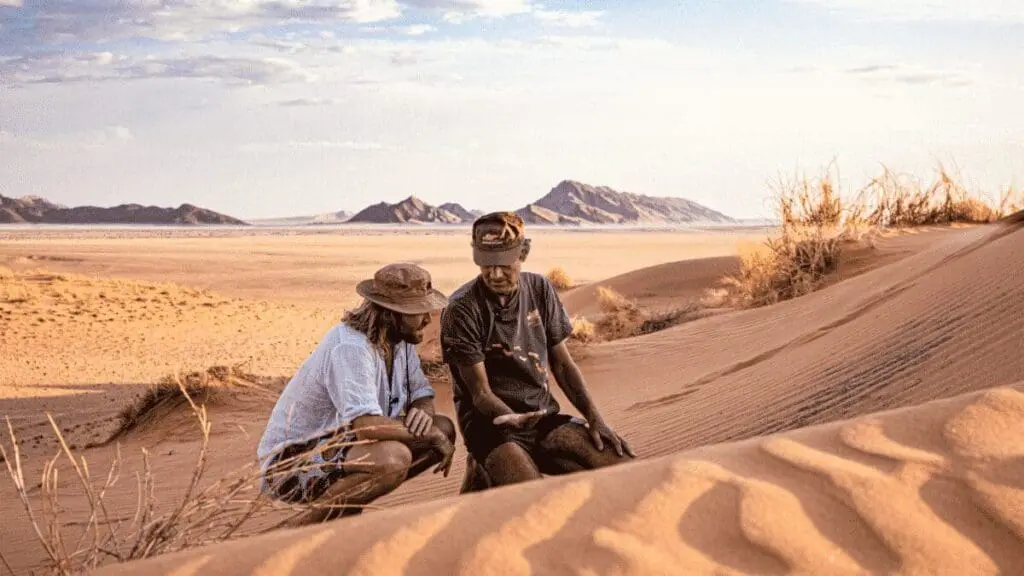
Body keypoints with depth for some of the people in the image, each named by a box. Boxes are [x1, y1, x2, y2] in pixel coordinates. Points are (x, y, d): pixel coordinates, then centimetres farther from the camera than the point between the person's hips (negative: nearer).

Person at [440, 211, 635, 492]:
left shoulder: (540, 290, 5)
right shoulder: (463, 309, -12)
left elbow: (562, 363, 10)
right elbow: (480, 392, -13)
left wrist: (594, 417, -2)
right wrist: (512, 419, -33)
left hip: (543, 414, 6)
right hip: (490, 420, -6)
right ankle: (483, 479, 1)